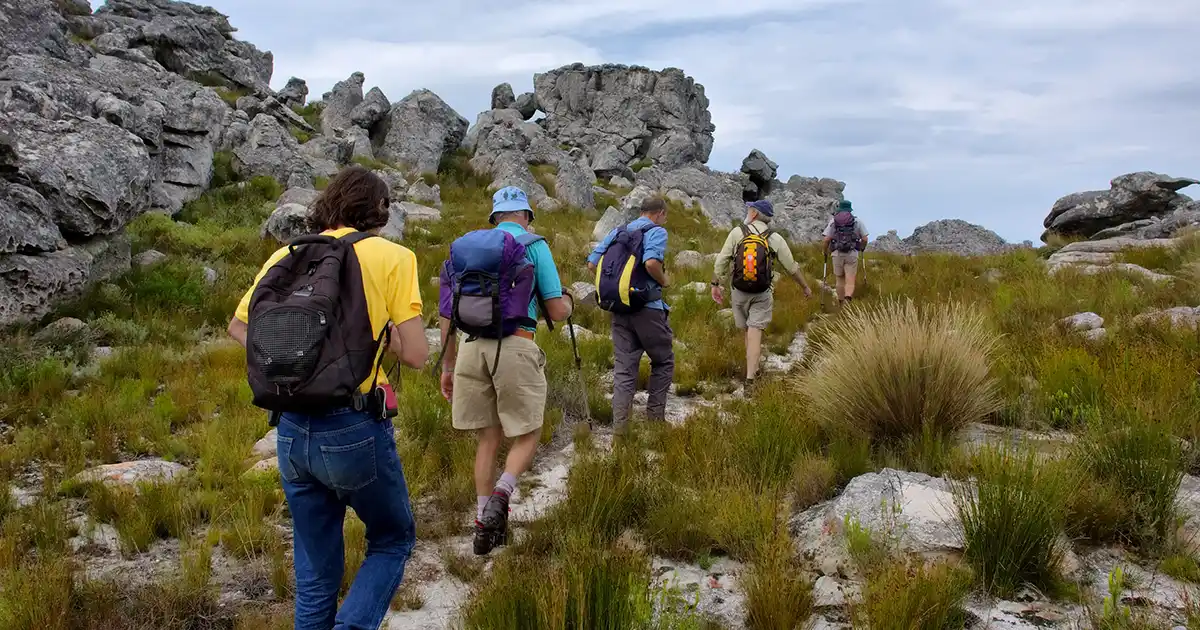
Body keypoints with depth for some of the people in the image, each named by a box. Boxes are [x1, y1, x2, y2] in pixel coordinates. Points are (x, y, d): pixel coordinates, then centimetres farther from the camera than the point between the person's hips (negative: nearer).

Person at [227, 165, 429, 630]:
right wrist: (373, 326, 9)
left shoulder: (286, 257, 9)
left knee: (314, 572, 17)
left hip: (291, 432, 4)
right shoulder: (390, 256, -4)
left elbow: (237, 326, 21)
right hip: (355, 430, -4)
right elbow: (415, 354, -7)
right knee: (392, 540, 18)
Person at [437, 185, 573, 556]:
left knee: (489, 438, 14)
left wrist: (448, 366, 22)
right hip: (515, 346, -4)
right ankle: (500, 495, -14)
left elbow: (447, 312, 16)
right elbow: (557, 312, 2)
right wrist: (567, 301, 26)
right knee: (527, 434, 10)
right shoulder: (534, 245, 5)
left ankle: (485, 524, 14)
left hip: (472, 346, 4)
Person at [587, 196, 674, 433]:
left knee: (623, 368, 7)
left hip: (618, 310, 6)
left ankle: (619, 426, 3)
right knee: (663, 361, 14)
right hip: (647, 308, -5)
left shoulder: (617, 232, 13)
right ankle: (654, 417, 14)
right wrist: (664, 281, -6)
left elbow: (592, 264, 8)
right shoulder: (656, 231, -6)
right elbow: (651, 262, -25)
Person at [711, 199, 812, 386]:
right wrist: (805, 287, 19)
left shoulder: (737, 232, -5)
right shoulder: (775, 239, -2)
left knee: (748, 330, 17)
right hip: (762, 294, -1)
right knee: (755, 332, -3)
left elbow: (721, 261, -6)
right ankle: (750, 376, -10)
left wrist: (715, 285, 5)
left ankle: (754, 369, 28)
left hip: (740, 292, 1)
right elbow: (792, 267, 5)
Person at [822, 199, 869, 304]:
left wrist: (826, 251, 16)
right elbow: (865, 239, 5)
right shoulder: (857, 221, 5)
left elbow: (825, 240, -3)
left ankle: (841, 303, 25)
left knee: (839, 280, 18)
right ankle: (848, 299, -30)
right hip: (852, 254, -1)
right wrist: (862, 248, 26)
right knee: (850, 281, -4)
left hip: (837, 254, 1)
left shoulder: (833, 221, 5)